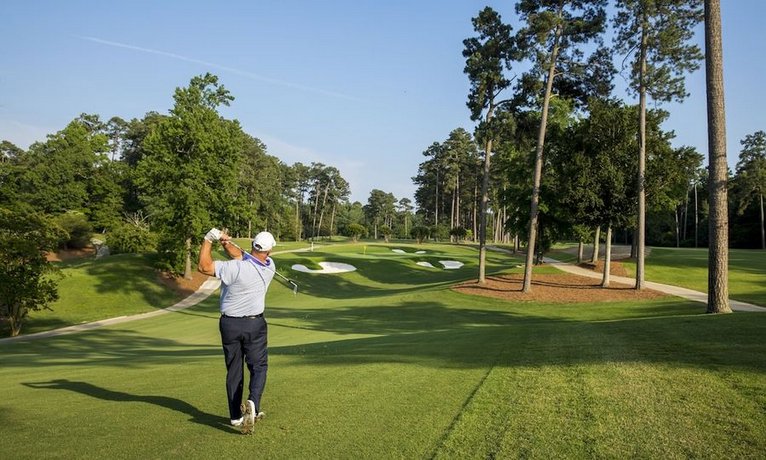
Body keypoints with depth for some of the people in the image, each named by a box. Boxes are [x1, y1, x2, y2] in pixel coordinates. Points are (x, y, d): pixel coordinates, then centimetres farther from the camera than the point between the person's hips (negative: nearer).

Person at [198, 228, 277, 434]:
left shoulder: (236, 268, -23)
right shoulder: (270, 267, -9)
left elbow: (204, 266, -19)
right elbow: (241, 256, -3)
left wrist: (209, 239, -11)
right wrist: (227, 243, -19)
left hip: (229, 324, -1)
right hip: (255, 324, 1)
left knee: (234, 370, 12)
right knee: (259, 367, 11)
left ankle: (236, 416, 17)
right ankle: (252, 403, -15)